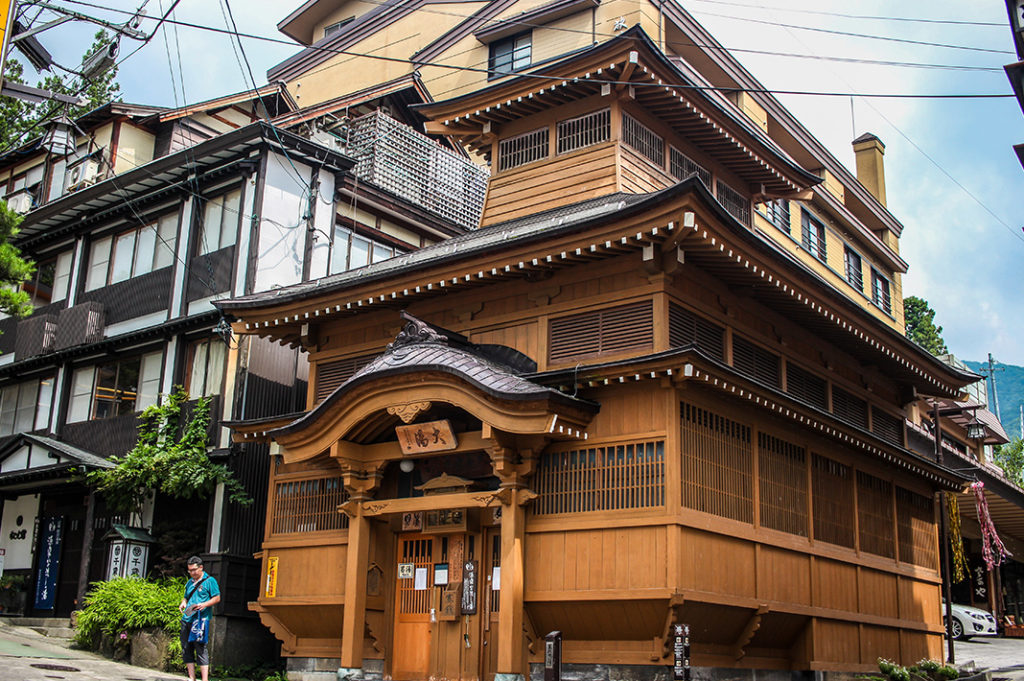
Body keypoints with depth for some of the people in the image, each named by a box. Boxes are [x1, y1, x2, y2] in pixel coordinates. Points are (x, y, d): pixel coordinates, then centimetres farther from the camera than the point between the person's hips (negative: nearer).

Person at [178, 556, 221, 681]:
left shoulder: (209, 581, 0)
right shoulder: (189, 582, 19)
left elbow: (217, 598, -3)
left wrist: (204, 604, -17)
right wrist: (183, 603, 7)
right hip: (186, 619, 7)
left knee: (201, 649, -10)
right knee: (186, 649, 7)